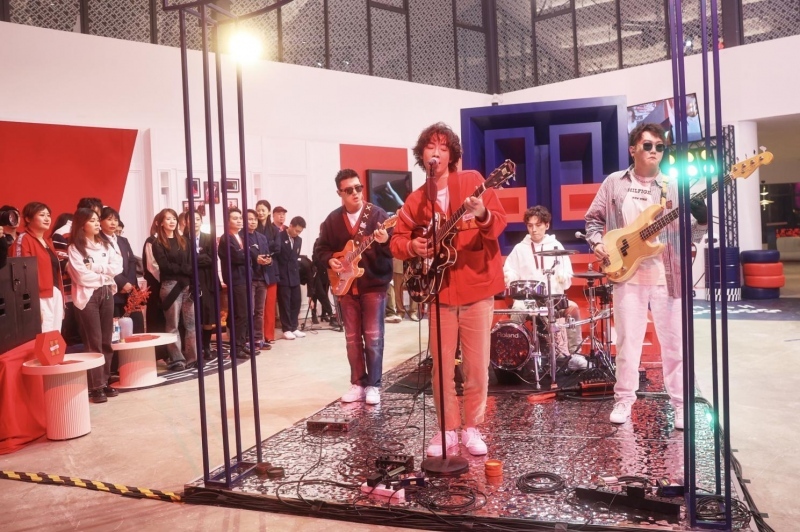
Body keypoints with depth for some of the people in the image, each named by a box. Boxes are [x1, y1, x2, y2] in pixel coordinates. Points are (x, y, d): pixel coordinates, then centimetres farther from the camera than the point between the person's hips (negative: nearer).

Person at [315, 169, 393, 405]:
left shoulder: (377, 214, -6)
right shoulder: (333, 219, 6)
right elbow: (322, 247, 13)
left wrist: (384, 242, -32)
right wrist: (330, 260, -6)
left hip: (374, 283, -4)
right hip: (346, 285, 4)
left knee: (373, 336, -2)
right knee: (352, 337, 9)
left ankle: (373, 385, 9)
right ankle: (358, 383, 19)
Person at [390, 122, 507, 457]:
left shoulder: (472, 180, -2)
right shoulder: (415, 200, 8)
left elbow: (499, 223, -9)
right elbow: (397, 240, 10)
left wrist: (482, 215, -31)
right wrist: (411, 246, -13)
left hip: (476, 286, -2)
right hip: (440, 291, 3)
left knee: (477, 365, 4)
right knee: (442, 365, 6)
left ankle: (472, 428, 20)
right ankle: (447, 430, 20)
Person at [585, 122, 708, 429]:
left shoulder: (673, 187, 5)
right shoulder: (614, 183, 5)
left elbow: (688, 235, 4)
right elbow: (593, 218, 12)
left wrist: (702, 222, -16)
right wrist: (596, 243, -5)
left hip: (667, 276, 1)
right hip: (627, 274, 0)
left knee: (674, 342, 5)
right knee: (627, 341, 6)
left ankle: (681, 403, 16)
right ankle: (624, 399, 19)